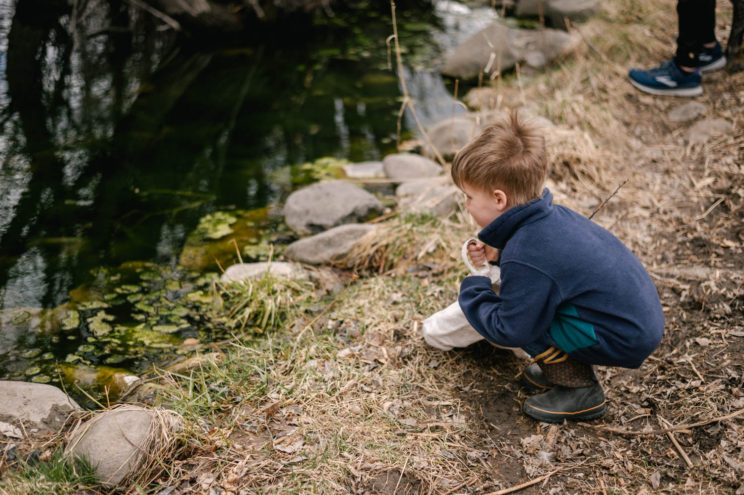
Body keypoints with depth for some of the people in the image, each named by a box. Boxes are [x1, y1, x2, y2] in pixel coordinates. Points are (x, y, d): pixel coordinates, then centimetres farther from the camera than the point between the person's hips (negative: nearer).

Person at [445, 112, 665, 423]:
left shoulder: (525, 259, -25)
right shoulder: (553, 216, 0)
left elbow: (510, 332, -18)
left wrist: (472, 291, -3)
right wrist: (500, 253, 10)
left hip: (624, 341, -9)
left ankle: (580, 389, -1)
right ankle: (565, 368, 15)